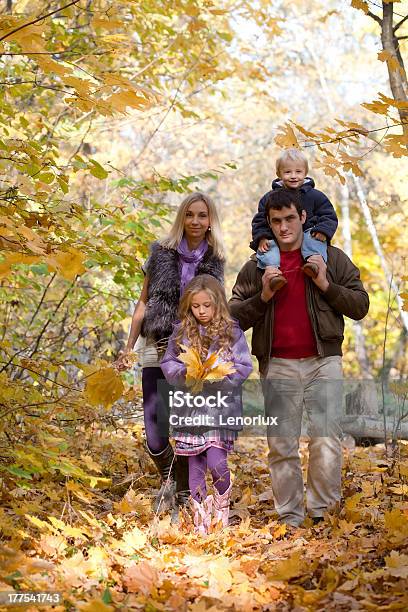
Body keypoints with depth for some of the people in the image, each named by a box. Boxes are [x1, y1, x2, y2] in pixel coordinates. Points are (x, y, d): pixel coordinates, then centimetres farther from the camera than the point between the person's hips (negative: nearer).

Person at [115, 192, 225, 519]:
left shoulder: (214, 262, 6)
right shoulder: (162, 253, 3)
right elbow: (144, 302, 8)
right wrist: (129, 346, 5)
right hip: (158, 349, 0)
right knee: (155, 436, -6)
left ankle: (183, 498, 15)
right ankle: (168, 477, 23)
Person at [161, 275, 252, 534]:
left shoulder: (232, 332, -1)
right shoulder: (181, 333, 5)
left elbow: (243, 367, -5)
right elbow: (167, 363, 9)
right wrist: (184, 372, -10)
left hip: (221, 408, -3)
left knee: (216, 462, -10)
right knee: (195, 466, 8)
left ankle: (223, 504, 20)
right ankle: (200, 515, 22)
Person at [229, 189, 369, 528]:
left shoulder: (332, 258, 7)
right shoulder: (256, 267, 10)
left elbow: (360, 306, 5)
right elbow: (235, 318, 8)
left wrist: (326, 284, -10)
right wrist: (263, 296, -9)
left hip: (323, 362, -1)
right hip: (277, 366, 1)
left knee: (327, 441, -9)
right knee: (282, 446, 4)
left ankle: (320, 512, 5)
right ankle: (290, 519, 13)